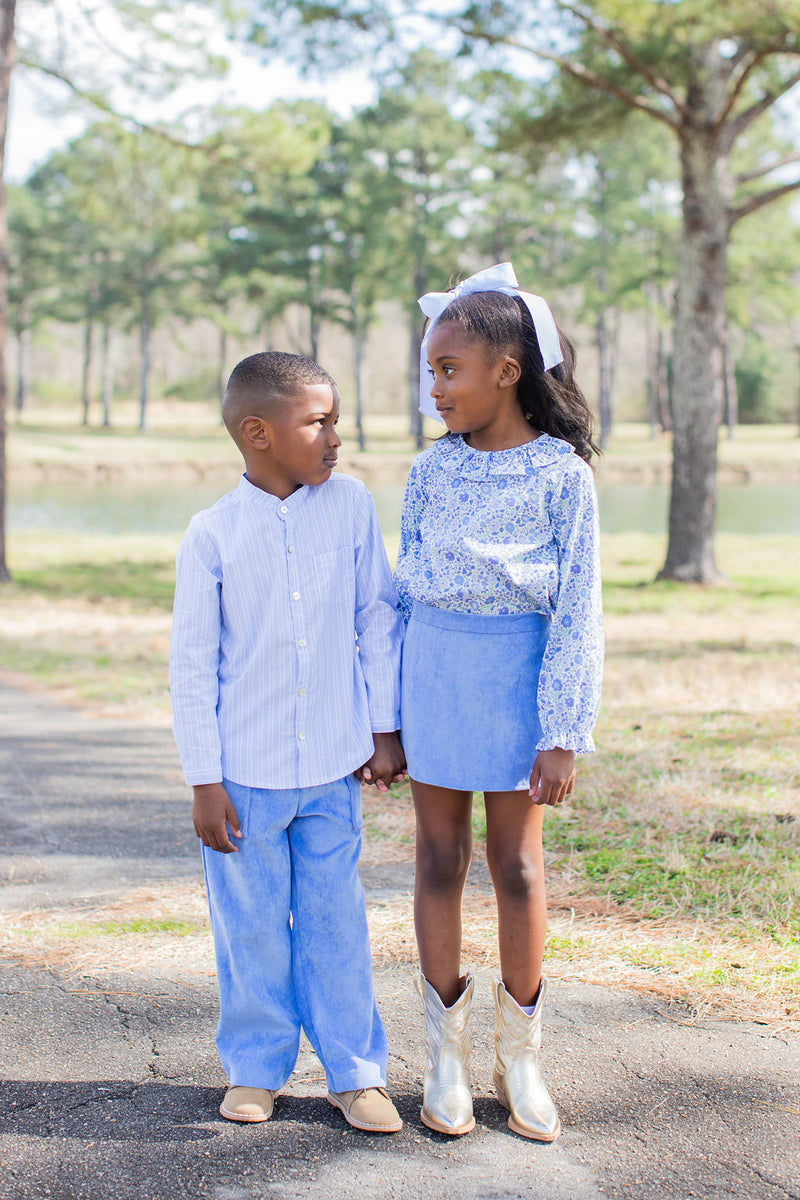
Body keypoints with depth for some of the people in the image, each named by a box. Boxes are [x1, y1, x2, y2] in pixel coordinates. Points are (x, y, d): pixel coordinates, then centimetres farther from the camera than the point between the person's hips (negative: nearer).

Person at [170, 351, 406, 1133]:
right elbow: (191, 665, -6)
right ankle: (255, 1068, 26)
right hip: (246, 772, -2)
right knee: (252, 925, 9)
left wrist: (385, 728, 6)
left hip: (333, 769, 2)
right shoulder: (213, 534, -10)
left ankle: (354, 1072, 21)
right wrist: (204, 783, -6)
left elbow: (378, 619, 5)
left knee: (336, 920, 10)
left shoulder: (350, 504, -3)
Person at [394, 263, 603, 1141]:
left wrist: (563, 733, -11)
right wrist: (387, 713, 6)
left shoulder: (560, 473, -7)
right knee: (439, 857, 7)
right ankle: (446, 1052, 19)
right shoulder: (431, 471, 2)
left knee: (517, 863, 4)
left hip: (516, 672, -3)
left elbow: (577, 610, -7)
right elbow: (405, 590, 9)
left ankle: (520, 1057, 19)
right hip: (432, 667, 3)